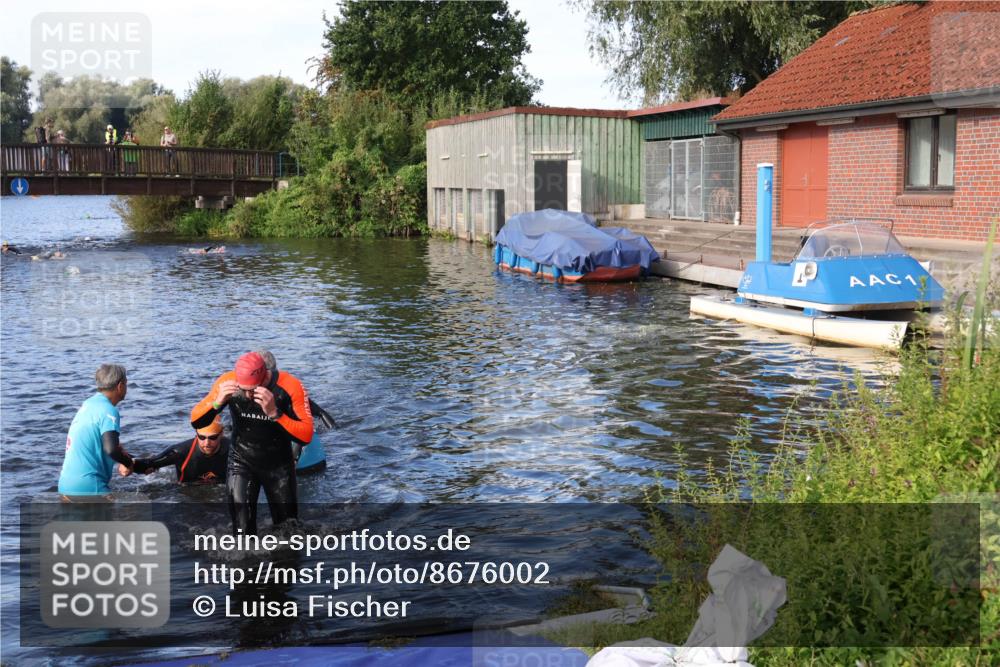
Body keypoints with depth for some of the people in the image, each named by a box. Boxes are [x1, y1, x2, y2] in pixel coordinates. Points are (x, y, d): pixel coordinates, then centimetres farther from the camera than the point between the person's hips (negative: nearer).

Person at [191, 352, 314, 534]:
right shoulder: (228, 382, -19)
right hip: (242, 462, 0)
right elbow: (196, 422, -12)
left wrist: (275, 413, -40)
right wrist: (217, 402, -31)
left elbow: (306, 436, -28)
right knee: (242, 530, -10)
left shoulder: (290, 387, -24)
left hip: (279, 465, 0)